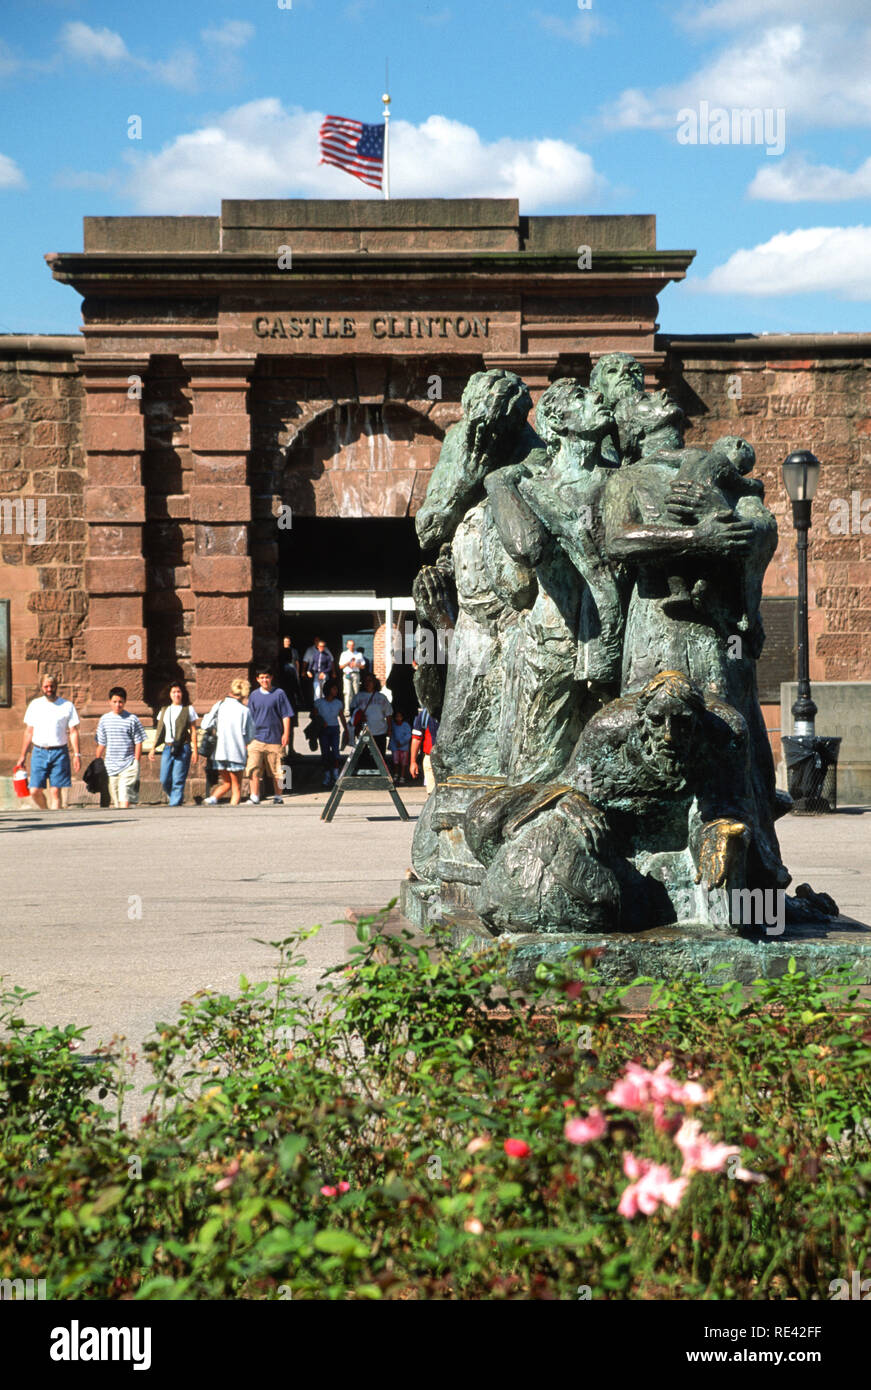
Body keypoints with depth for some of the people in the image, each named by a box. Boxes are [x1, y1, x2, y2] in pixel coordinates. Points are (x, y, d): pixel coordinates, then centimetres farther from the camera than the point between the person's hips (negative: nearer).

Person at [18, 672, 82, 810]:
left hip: (59, 753, -2)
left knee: (56, 791, -5)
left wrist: (77, 754, -8)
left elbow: (73, 732, 2)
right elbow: (29, 732, 14)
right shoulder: (35, 705, 10)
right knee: (35, 791, -4)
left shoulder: (67, 706, 4)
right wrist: (23, 756, 11)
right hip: (39, 752, 2)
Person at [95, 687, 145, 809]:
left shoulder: (132, 719, -1)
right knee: (115, 796, 7)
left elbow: (138, 742, 1)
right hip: (110, 766, 4)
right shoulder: (105, 719, 9)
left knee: (125, 795, -16)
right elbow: (101, 744, 15)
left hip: (128, 766, -4)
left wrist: (136, 761, -5)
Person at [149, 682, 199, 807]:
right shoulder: (164, 710, 16)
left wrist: (195, 751, -2)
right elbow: (159, 731, 19)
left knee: (178, 781, -9)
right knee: (164, 781, -1)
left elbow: (193, 731, 3)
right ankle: (177, 799, 21)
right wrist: (153, 749, 12)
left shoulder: (188, 709, 5)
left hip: (183, 748, -4)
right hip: (168, 748, 4)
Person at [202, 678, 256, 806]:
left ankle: (212, 799, -5)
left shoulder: (219, 705, 2)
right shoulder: (244, 710, -6)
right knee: (236, 788, 8)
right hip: (236, 753, -3)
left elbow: (205, 725, 3)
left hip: (219, 752, 3)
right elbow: (251, 735, -1)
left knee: (226, 783, 20)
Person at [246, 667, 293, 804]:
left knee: (277, 770, 5)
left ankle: (277, 797, 17)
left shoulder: (279, 694, 3)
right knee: (254, 769, -10)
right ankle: (255, 797, -7)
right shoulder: (254, 695, 10)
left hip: (275, 738, -2)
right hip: (257, 738, 2)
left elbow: (286, 715, 2)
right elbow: (250, 717, 17)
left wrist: (286, 734, -5)